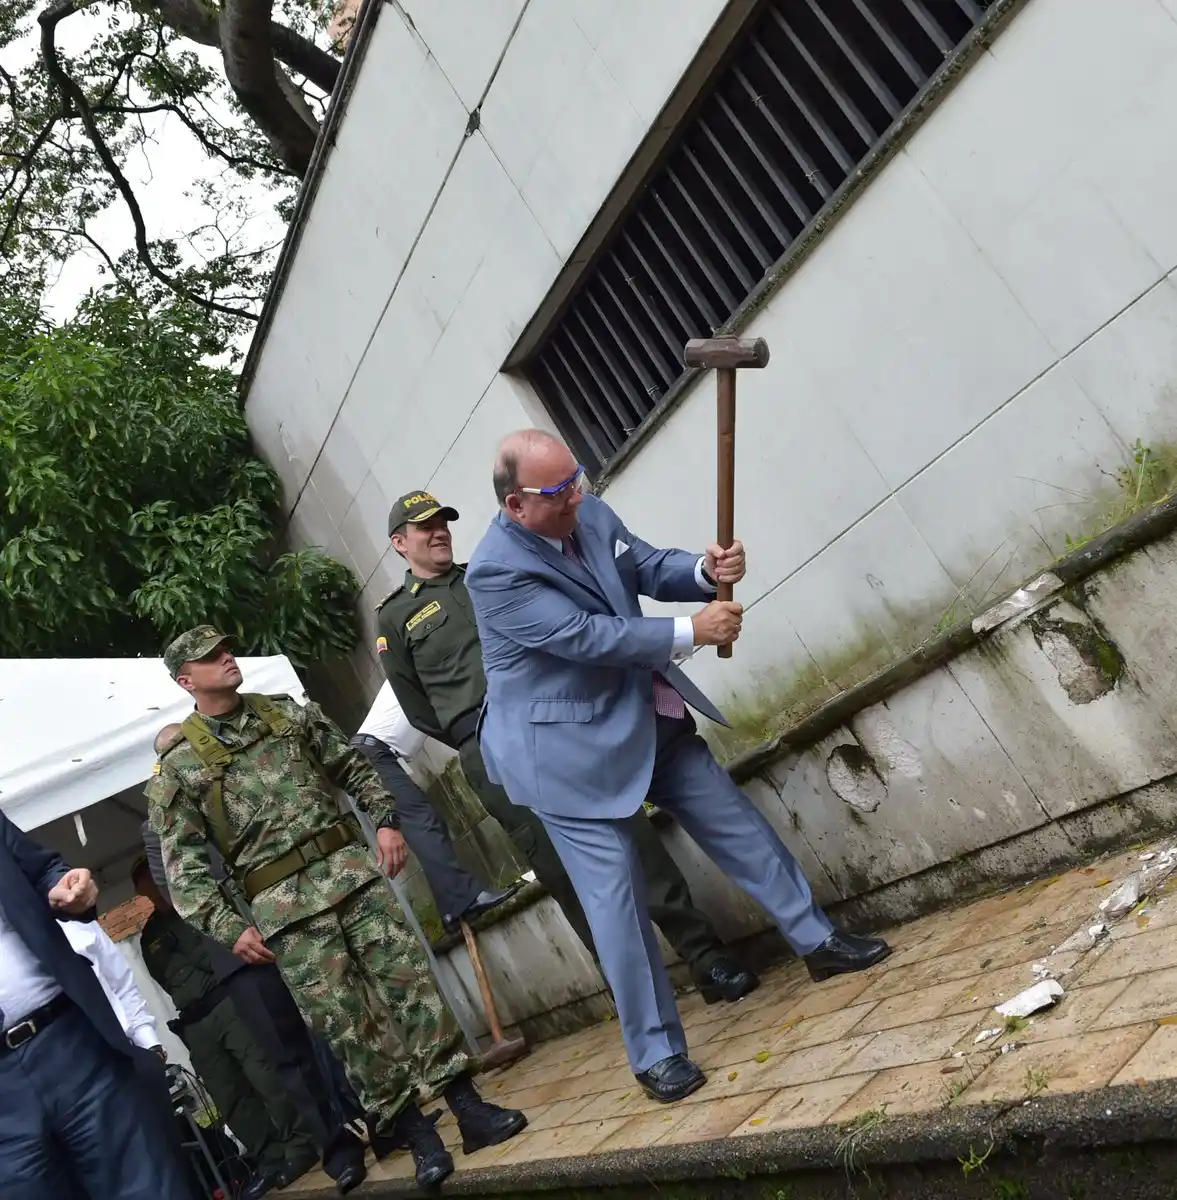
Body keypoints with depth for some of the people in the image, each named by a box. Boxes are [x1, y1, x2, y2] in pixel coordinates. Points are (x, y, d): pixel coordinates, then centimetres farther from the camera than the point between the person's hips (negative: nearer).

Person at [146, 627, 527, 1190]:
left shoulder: (287, 712, 13)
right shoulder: (179, 765, 2)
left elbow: (354, 767, 17)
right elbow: (185, 864, -1)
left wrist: (385, 818, 3)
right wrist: (227, 927, -9)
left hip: (348, 869, 3)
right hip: (284, 905, -3)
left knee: (408, 979, -2)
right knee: (347, 1021, -3)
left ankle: (469, 1107, 5)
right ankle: (414, 1132, 8)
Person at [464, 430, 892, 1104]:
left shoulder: (591, 516, -1)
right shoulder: (497, 571, -23)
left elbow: (649, 569, 9)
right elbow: (584, 636, -26)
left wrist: (706, 571, -13)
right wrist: (690, 633, -21)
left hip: (651, 720, 7)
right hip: (574, 752, -7)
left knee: (742, 829, 14)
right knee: (618, 901, 0)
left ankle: (819, 941, 35)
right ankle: (657, 1053, 15)